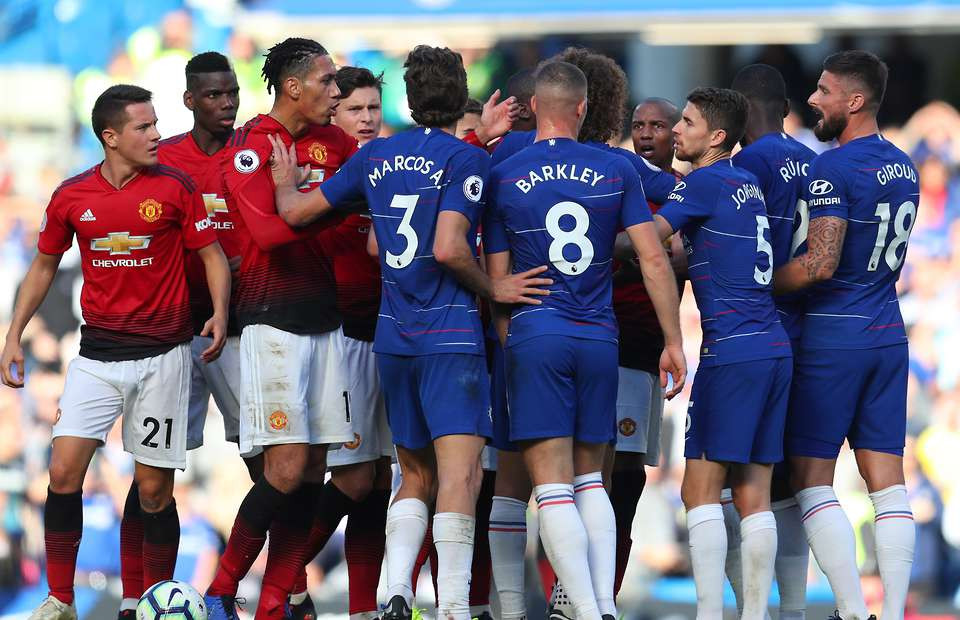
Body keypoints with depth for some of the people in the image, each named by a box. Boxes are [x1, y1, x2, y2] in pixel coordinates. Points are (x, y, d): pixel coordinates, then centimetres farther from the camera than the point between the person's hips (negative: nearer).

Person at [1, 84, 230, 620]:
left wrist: (220, 316, -14)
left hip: (162, 354, -2)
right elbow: (45, 265, 15)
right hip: (98, 351, 2)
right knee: (65, 471, -9)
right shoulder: (72, 196, 2)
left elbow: (213, 255, 2)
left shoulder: (175, 186, -4)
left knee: (155, 488, 0)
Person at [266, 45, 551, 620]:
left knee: (417, 476, 16)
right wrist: (493, 288, -5)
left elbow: (297, 211, 17)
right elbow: (448, 249, -19)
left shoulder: (376, 156, 9)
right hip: (451, 335, -6)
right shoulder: (468, 161, -7)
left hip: (392, 336, 6)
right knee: (460, 473, -11)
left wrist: (285, 183, 37)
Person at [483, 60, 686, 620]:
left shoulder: (504, 178, 2)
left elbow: (496, 279, 5)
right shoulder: (617, 171, 5)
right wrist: (674, 342, 7)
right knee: (591, 480, 15)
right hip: (600, 341, 3)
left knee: (553, 486, -4)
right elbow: (654, 260, 2)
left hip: (534, 337, -2)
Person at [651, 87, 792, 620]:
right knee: (753, 496, 7)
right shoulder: (748, 184, 18)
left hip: (731, 350, -8)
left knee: (700, 491, -6)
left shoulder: (703, 182, -6)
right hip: (774, 349, 8)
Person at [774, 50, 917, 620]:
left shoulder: (833, 169, -15)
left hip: (833, 336, -7)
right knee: (887, 481, 5)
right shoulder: (903, 167, 11)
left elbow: (821, 264, -21)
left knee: (812, 476, -1)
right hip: (889, 333, 7)